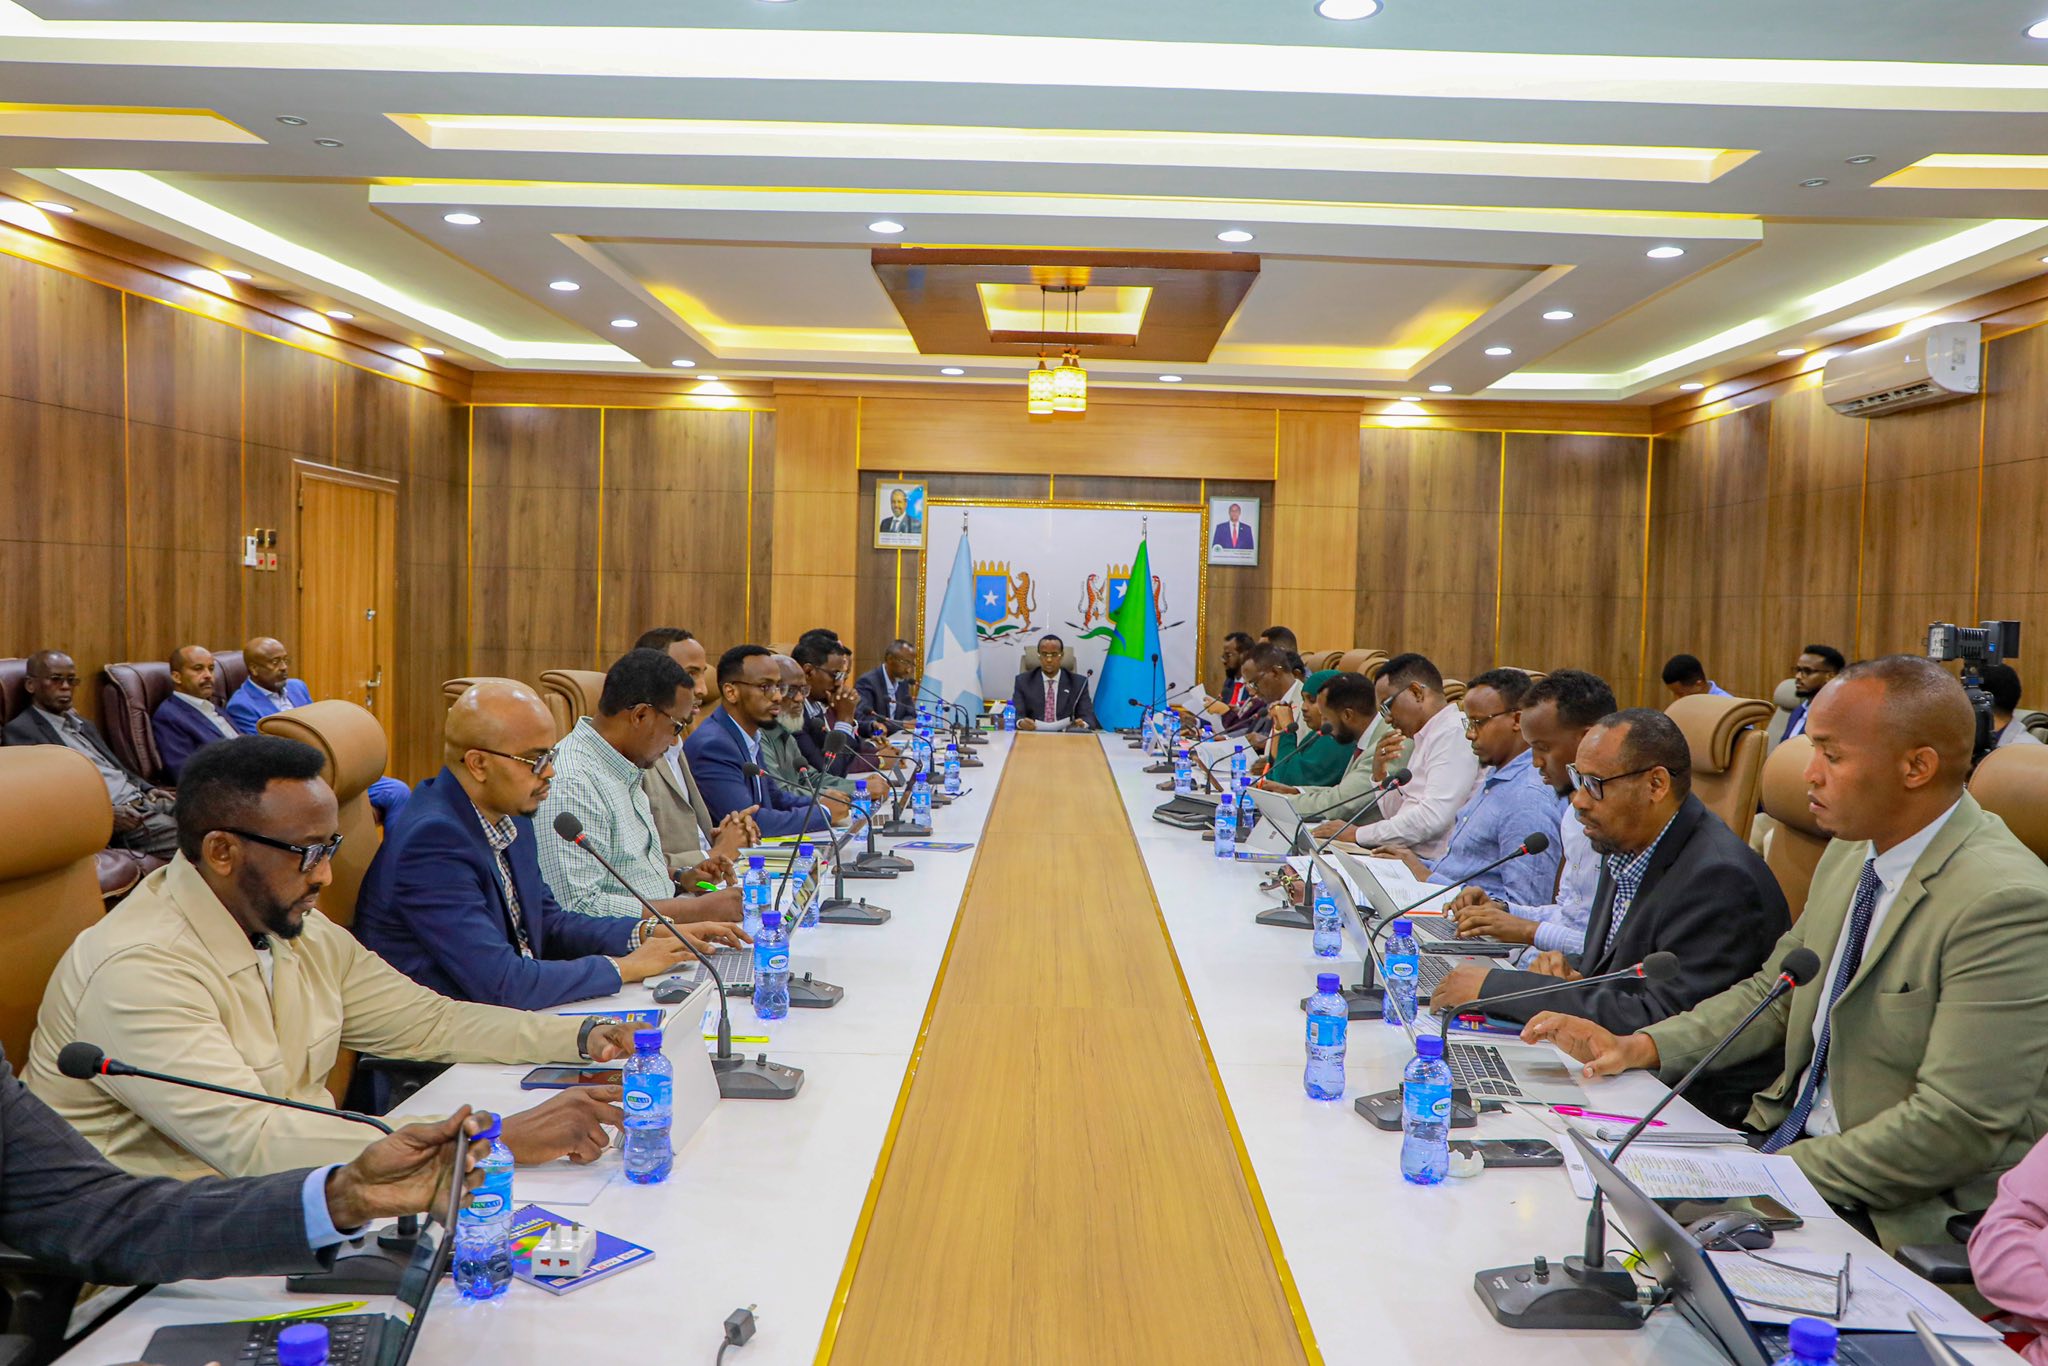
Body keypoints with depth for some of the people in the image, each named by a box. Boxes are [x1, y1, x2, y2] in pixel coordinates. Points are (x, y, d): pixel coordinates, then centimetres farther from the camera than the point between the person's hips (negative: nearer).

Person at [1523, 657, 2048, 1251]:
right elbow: (1774, 992, 14)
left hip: (1897, 1219, -7)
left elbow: (1964, 1126, -24)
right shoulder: (1851, 853, 6)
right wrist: (1639, 1046, -1)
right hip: (1786, 1138, 8)